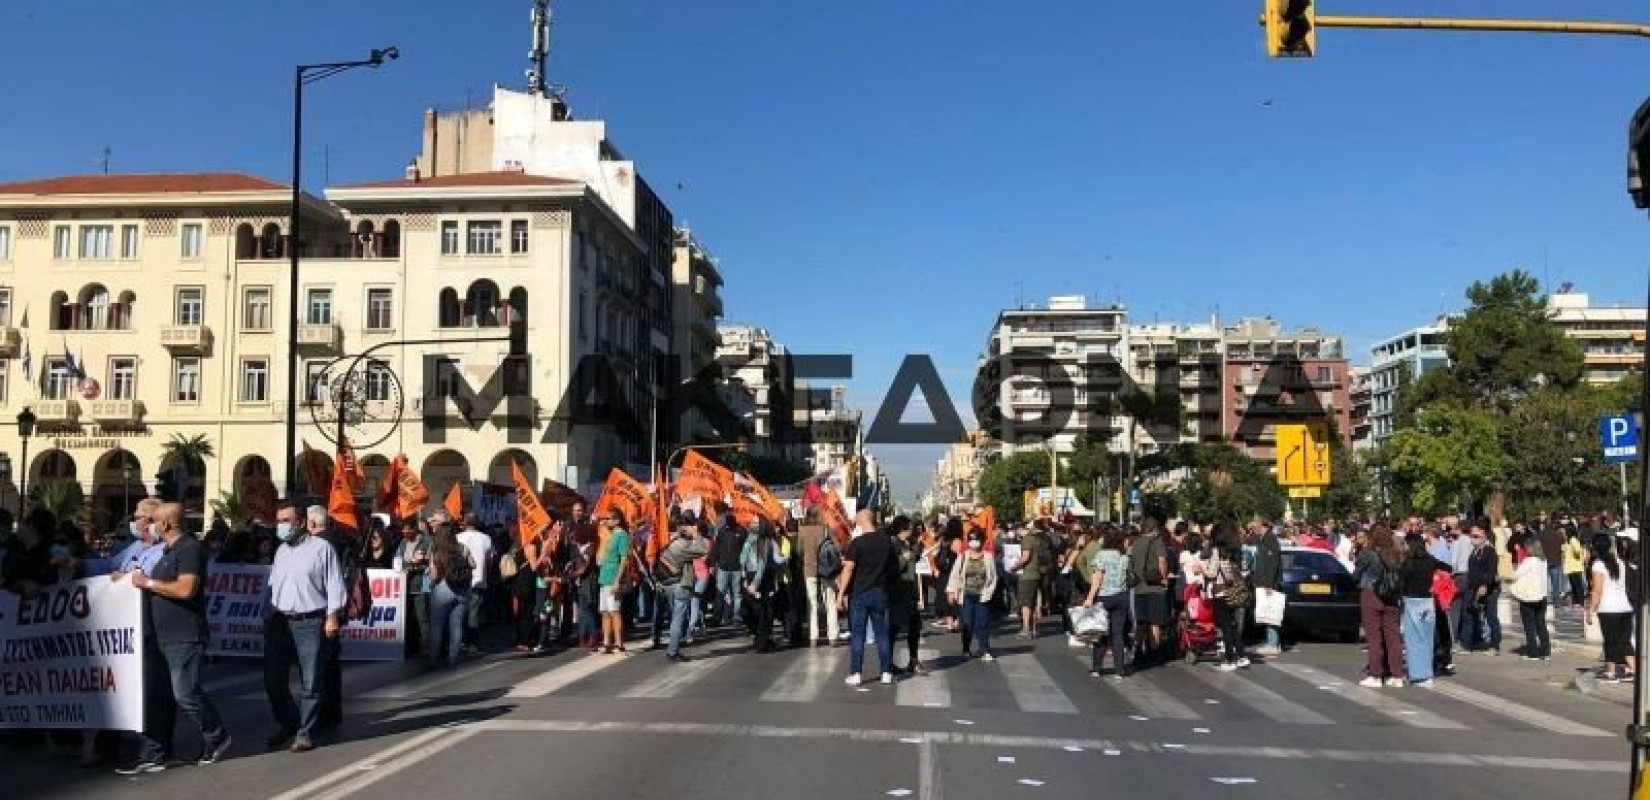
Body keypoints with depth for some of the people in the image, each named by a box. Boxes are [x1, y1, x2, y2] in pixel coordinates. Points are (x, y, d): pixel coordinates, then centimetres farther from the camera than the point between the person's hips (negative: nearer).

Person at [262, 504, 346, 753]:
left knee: (311, 683, 0)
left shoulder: (322, 548, -5)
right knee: (273, 679, 7)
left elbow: (335, 585, -7)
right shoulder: (281, 551, 15)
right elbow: (271, 585, 22)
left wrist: (332, 617, -14)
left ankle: (305, 733, 9)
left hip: (311, 623, -6)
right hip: (280, 623, 6)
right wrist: (267, 616, 16)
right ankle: (288, 724, 25)